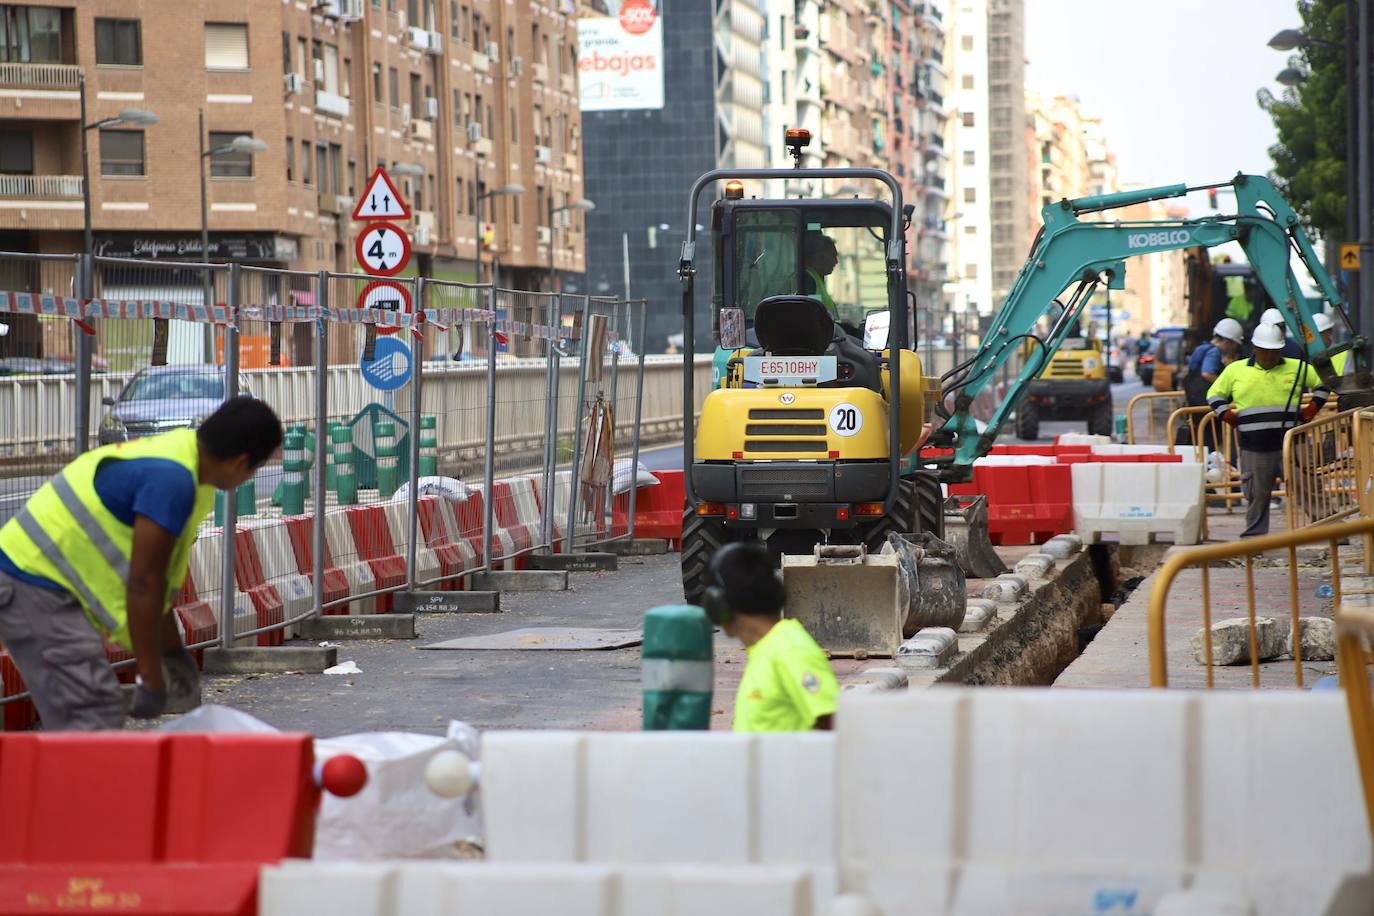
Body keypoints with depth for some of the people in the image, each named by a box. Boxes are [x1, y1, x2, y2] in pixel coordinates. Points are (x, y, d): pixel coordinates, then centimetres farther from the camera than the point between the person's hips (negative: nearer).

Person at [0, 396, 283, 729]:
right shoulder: (171, 479, -21)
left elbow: (154, 576, 21)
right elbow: (143, 585, -20)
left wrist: (173, 651, 28)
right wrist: (151, 678, -14)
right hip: (34, 586, -11)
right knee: (93, 714, -15)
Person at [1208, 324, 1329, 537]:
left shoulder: (1297, 368, 9)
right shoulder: (1236, 370, 9)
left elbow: (1323, 383, 18)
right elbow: (1215, 395, 17)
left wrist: (1312, 408, 5)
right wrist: (1226, 415, 2)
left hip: (1290, 445, 0)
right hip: (1254, 448, 0)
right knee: (1256, 495, 5)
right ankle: (1253, 535, 14)